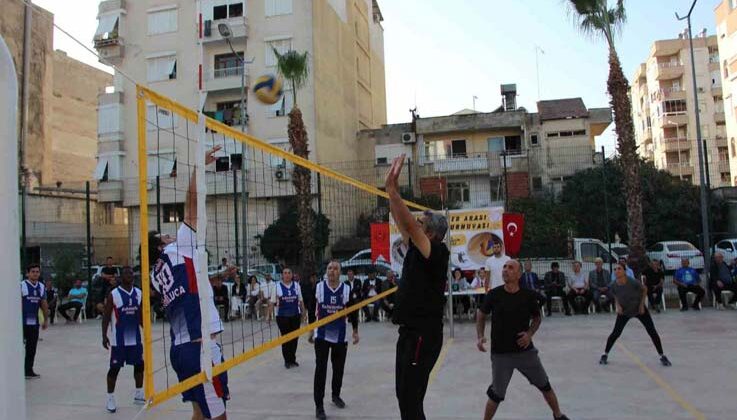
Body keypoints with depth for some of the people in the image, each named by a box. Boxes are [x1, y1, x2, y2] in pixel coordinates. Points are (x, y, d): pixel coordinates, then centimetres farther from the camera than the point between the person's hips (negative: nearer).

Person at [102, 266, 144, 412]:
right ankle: (110, 398, 13)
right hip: (119, 339, -5)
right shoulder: (113, 294, -10)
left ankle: (138, 395, 24)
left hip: (135, 337, 5)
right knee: (115, 368, 1)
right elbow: (106, 316, -8)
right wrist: (104, 336, -13)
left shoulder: (139, 293, 4)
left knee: (139, 365, 10)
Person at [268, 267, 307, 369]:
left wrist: (304, 312, 9)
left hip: (295, 315, 3)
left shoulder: (296, 285, 3)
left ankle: (292, 359, 22)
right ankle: (287, 360, 14)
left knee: (295, 338, 7)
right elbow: (272, 302, -2)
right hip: (282, 316, -2)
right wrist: (269, 315, -6)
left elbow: (300, 301, 10)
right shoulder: (277, 286, -4)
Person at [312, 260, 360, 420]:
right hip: (322, 335, -1)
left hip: (340, 336, 2)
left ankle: (336, 395, 37)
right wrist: (311, 330, 7)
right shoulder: (318, 287, -5)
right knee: (320, 369, -5)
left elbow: (353, 311, 5)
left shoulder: (347, 289, -4)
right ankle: (319, 405, 1)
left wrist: (355, 331, 6)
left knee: (339, 368, 15)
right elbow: (312, 309, 4)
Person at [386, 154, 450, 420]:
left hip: (423, 335, -9)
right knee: (405, 396, 16)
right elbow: (401, 222, 14)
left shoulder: (437, 253, -14)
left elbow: (407, 224, -24)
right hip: (409, 332, 9)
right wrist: (391, 189, 7)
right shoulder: (416, 250, 9)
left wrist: (392, 188, -22)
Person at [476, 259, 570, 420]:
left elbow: (537, 318, 8)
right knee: (496, 394, 5)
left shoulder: (529, 295, -8)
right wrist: (480, 337, -9)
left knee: (545, 385, 17)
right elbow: (481, 315, 4)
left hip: (525, 350, 2)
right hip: (500, 353, -2)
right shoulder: (493, 295, -10)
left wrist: (530, 333, -10)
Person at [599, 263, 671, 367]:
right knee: (616, 333, -5)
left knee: (652, 332, 0)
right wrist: (618, 306, -16)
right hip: (624, 312, 1)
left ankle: (662, 356, 18)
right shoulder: (614, 285, -22)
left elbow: (644, 289, -9)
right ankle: (605, 355, 12)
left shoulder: (633, 282, -31)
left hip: (639, 309, -1)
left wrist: (642, 304, -11)